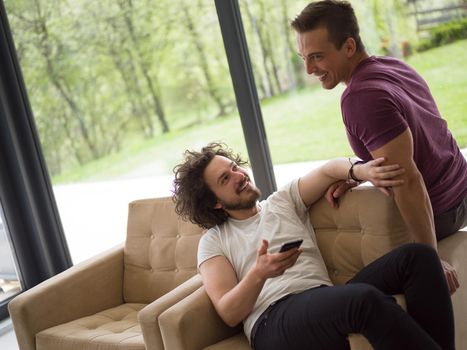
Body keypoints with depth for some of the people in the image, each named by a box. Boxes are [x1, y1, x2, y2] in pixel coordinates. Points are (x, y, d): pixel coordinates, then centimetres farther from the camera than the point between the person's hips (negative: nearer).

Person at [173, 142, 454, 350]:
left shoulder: (283, 201, 25)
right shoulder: (214, 242, 13)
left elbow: (328, 171, 13)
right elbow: (229, 314, 1)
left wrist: (360, 170, -10)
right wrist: (258, 274, -18)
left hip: (327, 299, 6)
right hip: (274, 319, -5)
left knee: (416, 256, -15)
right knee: (366, 298, -37)